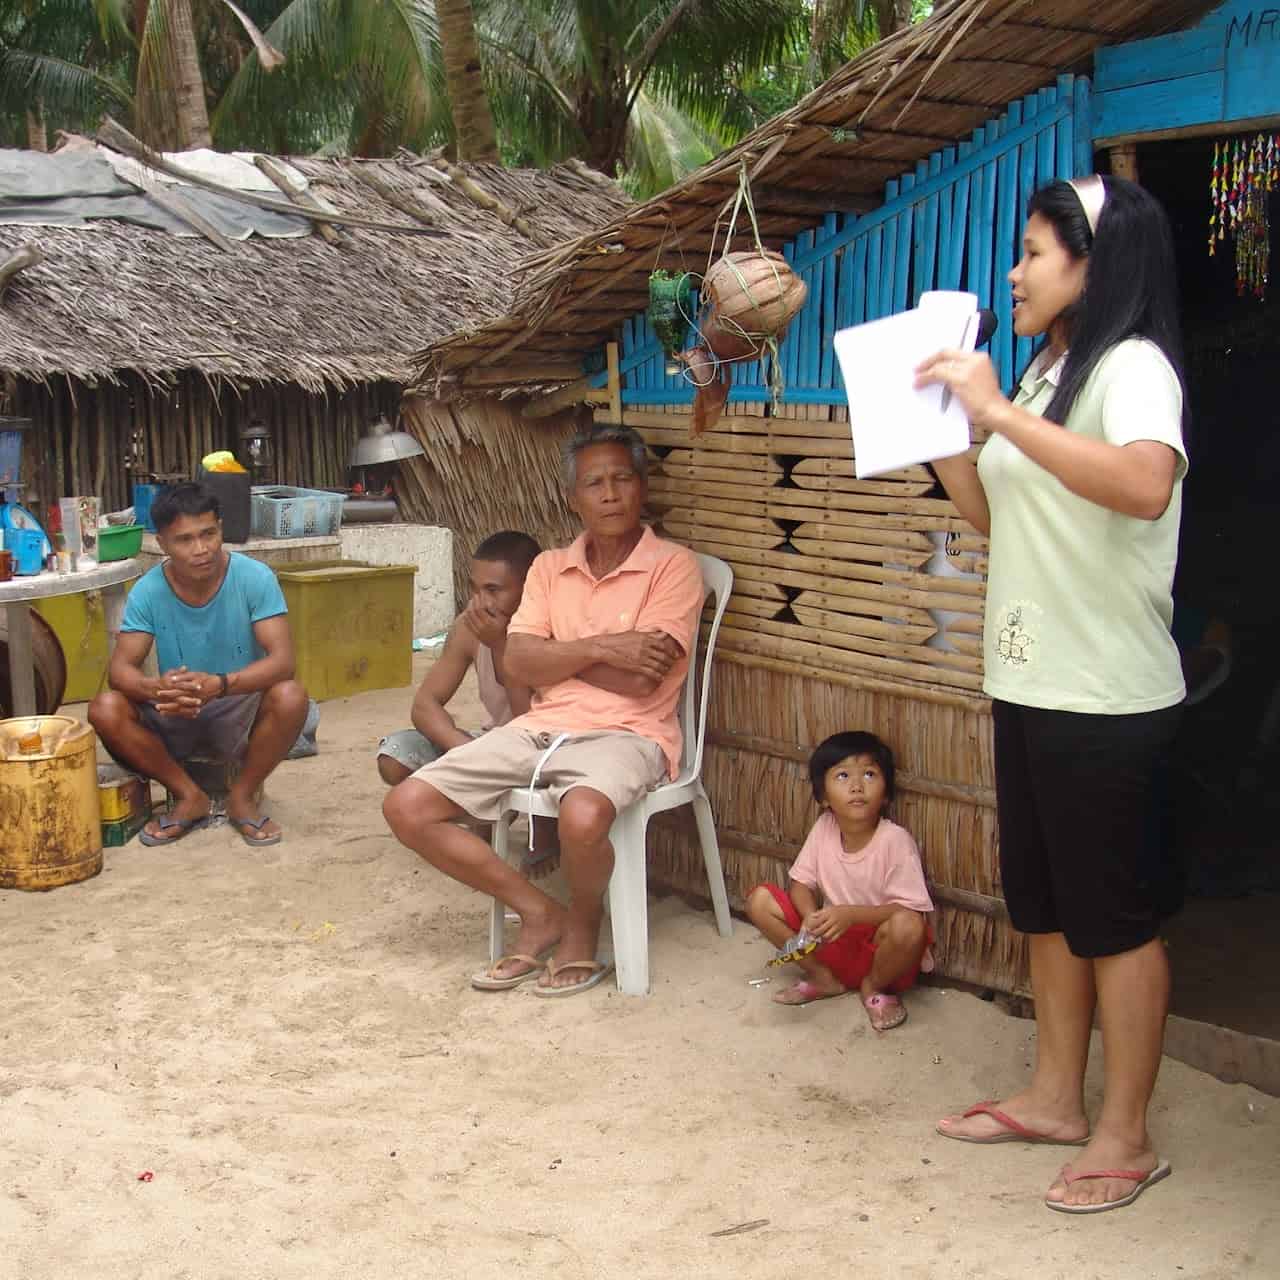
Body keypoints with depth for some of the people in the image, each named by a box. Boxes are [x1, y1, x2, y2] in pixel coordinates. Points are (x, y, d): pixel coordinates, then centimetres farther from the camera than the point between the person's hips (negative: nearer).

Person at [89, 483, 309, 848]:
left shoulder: (255, 578, -17)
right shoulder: (147, 591, -11)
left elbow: (282, 660, -24)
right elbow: (120, 668, -15)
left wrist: (219, 684, -42)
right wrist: (156, 688, -40)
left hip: (239, 712, -2)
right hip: (174, 717, 2)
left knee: (290, 697, -32)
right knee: (105, 710, -24)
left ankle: (242, 797, -6)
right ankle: (189, 797, -4)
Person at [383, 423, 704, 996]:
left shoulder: (673, 566, -3)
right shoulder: (549, 567, 13)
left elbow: (639, 681, -14)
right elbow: (519, 663, 0)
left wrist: (556, 655, -1)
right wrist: (599, 648, -13)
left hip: (624, 734, -5)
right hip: (540, 727, 6)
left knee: (583, 816, -40)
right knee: (406, 807, -9)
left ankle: (582, 928, -4)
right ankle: (539, 912, 5)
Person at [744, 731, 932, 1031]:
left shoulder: (895, 841, -22)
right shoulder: (824, 828, -8)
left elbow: (910, 911, -24)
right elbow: (801, 883, -1)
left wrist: (851, 914, -36)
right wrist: (810, 917, -23)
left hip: (880, 952, -4)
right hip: (834, 943, 4)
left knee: (908, 926, -38)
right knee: (759, 899, -9)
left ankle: (874, 986, -4)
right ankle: (823, 977, 5)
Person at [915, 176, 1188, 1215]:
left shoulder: (1133, 367, -13)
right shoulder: (1046, 372, 16)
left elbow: (1146, 484, -34)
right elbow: (995, 513, 21)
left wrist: (998, 413, -32)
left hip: (1107, 697, -9)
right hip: (1029, 683, 9)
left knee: (1115, 914, 1)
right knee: (1045, 903, 16)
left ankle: (1126, 1137, 13)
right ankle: (1056, 1099, 29)